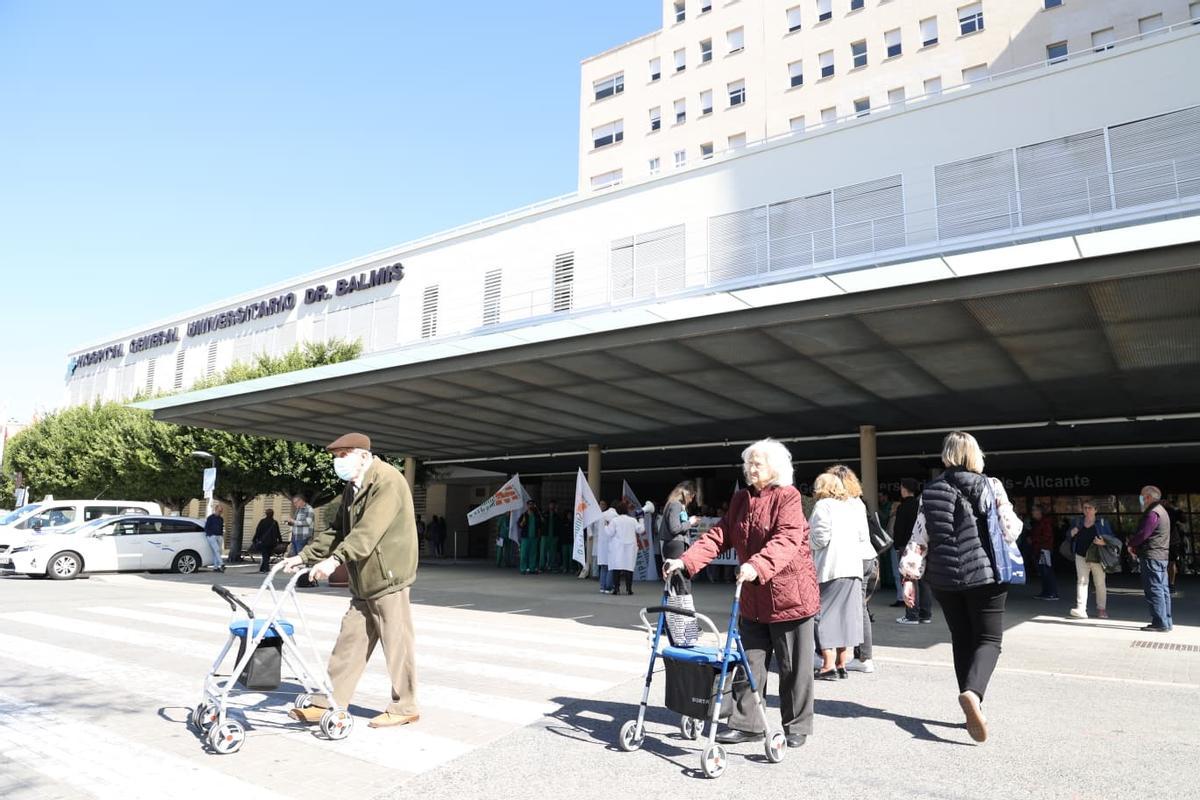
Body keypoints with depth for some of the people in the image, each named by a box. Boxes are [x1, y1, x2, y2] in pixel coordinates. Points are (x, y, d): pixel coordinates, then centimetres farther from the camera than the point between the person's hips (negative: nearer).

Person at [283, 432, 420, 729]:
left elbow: (369, 530, -28)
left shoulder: (388, 481, -16)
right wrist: (305, 556, 10)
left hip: (387, 576, -9)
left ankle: (404, 707, 14)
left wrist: (335, 559, -36)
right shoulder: (352, 487, 15)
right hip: (364, 581, 9)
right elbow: (337, 530, 19)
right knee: (349, 641, 11)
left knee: (396, 643, 1)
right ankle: (330, 703, 20)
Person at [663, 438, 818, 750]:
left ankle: (797, 727, 23)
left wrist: (757, 566, -43)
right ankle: (746, 724, 19)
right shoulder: (741, 499, 8)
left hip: (790, 592, -6)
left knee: (793, 666, 7)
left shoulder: (788, 497, -12)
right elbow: (720, 534, 4)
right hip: (753, 596, 6)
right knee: (750, 661, 9)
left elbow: (787, 539, -27)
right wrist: (686, 561, -8)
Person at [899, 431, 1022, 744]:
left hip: (944, 577, 3)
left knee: (961, 641, 15)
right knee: (988, 639, 5)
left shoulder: (930, 492, 1)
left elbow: (919, 538, -1)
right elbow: (1010, 530, -5)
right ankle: (972, 692, -21)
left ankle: (973, 709, 17)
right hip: (985, 574, -2)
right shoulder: (991, 486, -5)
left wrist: (910, 576, 1)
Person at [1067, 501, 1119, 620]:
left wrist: (1103, 542, -20)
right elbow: (1068, 534, 16)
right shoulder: (1078, 521, 8)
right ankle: (1081, 609, -12)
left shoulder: (1102, 522, 0)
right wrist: (1072, 533, -6)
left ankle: (1101, 609, 21)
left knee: (1100, 583, 7)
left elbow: (1111, 539, -1)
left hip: (1097, 557, -2)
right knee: (1081, 581, -6)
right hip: (1081, 556, 2)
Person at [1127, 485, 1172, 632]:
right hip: (1161, 555, 10)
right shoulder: (1161, 511, 20)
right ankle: (1166, 622, 17)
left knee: (1154, 589, -8)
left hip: (1151, 557, -10)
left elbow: (1143, 534, -20)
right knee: (1162, 589, 12)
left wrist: (1130, 544, -1)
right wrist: (1135, 547, 9)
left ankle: (1160, 623, -7)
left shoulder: (1152, 513, -15)